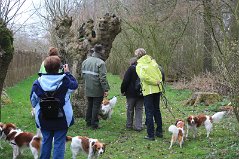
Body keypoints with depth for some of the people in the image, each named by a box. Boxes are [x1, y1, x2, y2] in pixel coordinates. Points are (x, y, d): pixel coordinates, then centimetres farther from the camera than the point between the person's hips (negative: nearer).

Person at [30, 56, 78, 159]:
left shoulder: (38, 82, -11)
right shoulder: (64, 81, -16)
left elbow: (33, 101, -1)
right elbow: (74, 85, 6)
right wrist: (67, 73, 14)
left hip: (44, 119, 2)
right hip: (61, 119, -2)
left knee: (46, 141, 18)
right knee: (59, 142, 7)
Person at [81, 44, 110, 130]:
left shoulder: (86, 61, 5)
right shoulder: (101, 63, -17)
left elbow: (82, 74, 10)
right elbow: (103, 78, -20)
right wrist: (106, 89, -16)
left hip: (88, 89, 6)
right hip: (97, 90, -6)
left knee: (89, 105, 19)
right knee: (96, 106, 3)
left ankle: (88, 122, 27)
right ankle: (94, 124, 8)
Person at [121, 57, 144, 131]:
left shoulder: (131, 68, -9)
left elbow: (125, 81, -12)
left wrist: (123, 90, -2)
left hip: (131, 93, -4)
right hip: (141, 94, 4)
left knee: (130, 109, 9)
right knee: (139, 109, 7)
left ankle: (129, 125, 17)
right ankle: (138, 126, 3)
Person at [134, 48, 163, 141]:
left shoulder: (139, 65, -7)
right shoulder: (153, 62, 9)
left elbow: (143, 76, -22)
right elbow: (160, 74, 7)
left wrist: (155, 82, -15)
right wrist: (158, 82, 10)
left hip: (148, 91, -5)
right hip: (157, 89, 5)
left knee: (149, 112, 1)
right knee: (157, 110, 18)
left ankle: (150, 135, 2)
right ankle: (159, 131, 25)